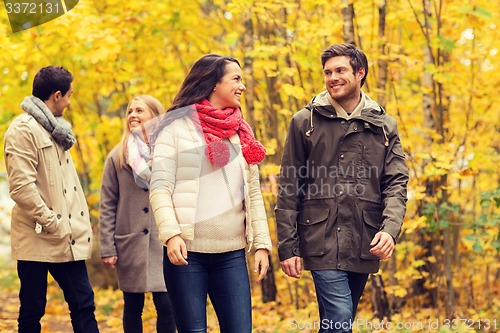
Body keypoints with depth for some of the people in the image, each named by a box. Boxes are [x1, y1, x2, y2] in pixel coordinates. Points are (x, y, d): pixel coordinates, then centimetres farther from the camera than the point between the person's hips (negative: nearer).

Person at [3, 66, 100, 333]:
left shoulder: (54, 129, 19)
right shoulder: (23, 130, -10)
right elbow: (21, 187, -19)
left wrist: (81, 222, 12)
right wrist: (52, 223, -17)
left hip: (67, 239, 8)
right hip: (38, 239, -8)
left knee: (83, 303, 5)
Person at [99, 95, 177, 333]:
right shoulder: (117, 157, 4)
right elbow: (107, 206, 3)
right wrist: (107, 248, -3)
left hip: (164, 242, -1)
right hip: (130, 243, 1)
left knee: (166, 305, -5)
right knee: (133, 307, 6)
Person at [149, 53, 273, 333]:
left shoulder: (242, 132, 15)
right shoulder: (177, 125, 0)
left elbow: (253, 193, 16)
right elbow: (160, 187, -6)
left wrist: (262, 243, 9)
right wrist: (171, 234, -19)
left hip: (232, 255, 4)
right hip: (187, 251, -4)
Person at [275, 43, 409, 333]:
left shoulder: (384, 126, 9)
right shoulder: (306, 122, 3)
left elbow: (396, 184, 2)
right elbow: (289, 190, 2)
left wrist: (390, 230, -16)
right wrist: (287, 247, -3)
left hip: (365, 245, 3)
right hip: (323, 241, -3)